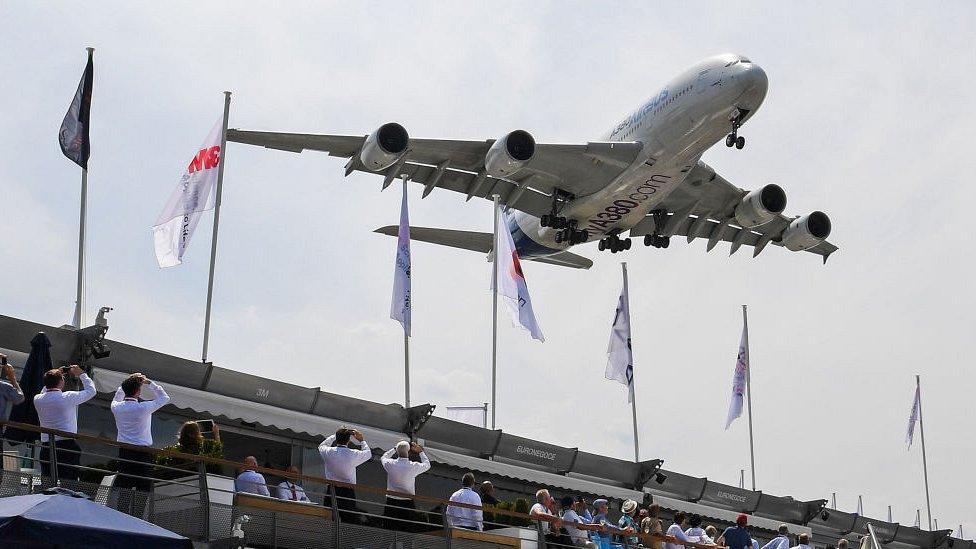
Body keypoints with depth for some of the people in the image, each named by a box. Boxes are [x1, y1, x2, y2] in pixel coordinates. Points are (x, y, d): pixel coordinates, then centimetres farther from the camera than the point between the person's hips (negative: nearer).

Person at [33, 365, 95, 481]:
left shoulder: (38, 399, 4)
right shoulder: (68, 397, -8)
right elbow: (91, 390, 6)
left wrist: (52, 377, 27)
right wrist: (81, 374, 18)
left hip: (46, 447, 4)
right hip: (67, 445, -4)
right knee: (69, 481, -4)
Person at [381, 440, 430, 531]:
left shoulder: (390, 464, -5)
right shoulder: (414, 466, -9)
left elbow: (383, 458, 21)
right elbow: (427, 464, 13)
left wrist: (395, 448, 27)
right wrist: (420, 452, 24)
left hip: (391, 501, 2)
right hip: (407, 502, -2)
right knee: (408, 532, 1)